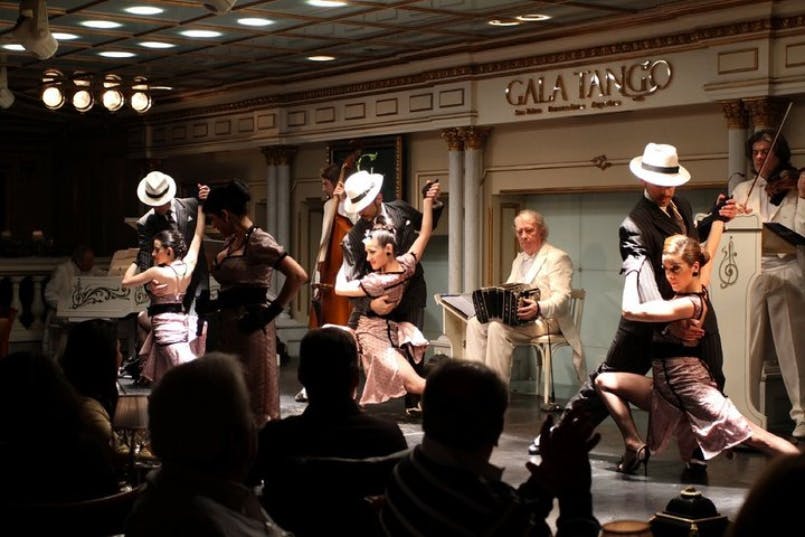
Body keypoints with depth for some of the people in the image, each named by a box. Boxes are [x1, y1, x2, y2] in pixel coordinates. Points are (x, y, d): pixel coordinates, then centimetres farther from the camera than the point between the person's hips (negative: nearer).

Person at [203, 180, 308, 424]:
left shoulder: (258, 241, -15)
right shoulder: (231, 241, 11)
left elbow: (298, 276, -22)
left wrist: (272, 311, -17)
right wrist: (215, 302, 4)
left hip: (250, 328, -9)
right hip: (228, 326, 9)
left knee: (253, 400, -1)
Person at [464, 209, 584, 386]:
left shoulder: (557, 258, -3)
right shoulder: (519, 260, 24)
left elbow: (561, 298, -15)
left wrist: (539, 308, -36)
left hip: (545, 320, -8)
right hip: (514, 317, 8)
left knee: (498, 327, -31)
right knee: (476, 323, -13)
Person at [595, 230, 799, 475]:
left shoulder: (688, 304, -21)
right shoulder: (700, 289, 4)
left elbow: (631, 310, -26)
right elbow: (708, 250, 20)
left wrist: (632, 271, -12)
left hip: (689, 387, -9)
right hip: (666, 387, 9)